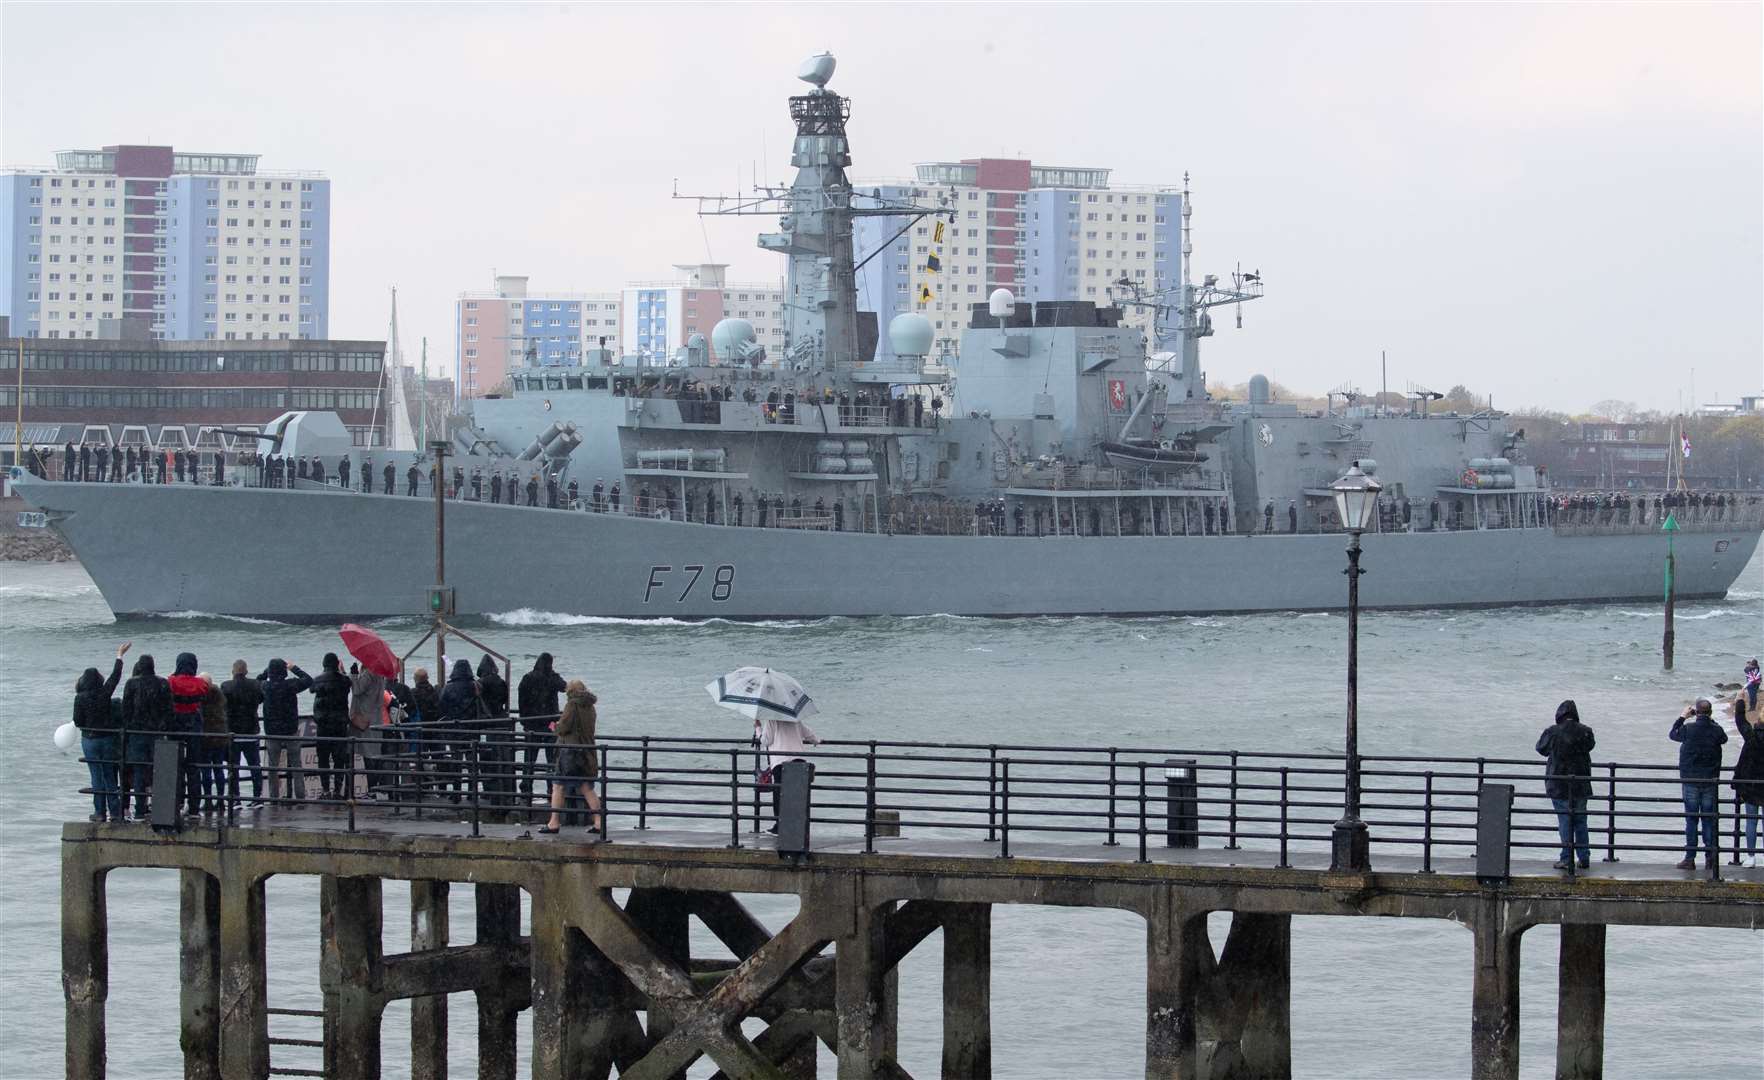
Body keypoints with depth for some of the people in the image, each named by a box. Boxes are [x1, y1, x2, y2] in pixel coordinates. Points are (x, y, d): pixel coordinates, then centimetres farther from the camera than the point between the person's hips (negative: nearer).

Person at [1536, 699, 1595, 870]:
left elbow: (1541, 748, 4)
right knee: (1580, 821, 13)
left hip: (1558, 784, -3)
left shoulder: (1552, 732, -12)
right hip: (1581, 784, 3)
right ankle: (1584, 857, 15)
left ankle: (1567, 858, -1)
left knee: (1564, 820, 2)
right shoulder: (1585, 732, -5)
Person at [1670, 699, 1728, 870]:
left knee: (1691, 819, 2)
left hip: (1690, 780, -2)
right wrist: (1710, 721, 18)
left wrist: (1682, 717, 18)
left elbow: (1673, 734, 7)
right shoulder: (1716, 731, -6)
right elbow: (1724, 738, 16)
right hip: (1710, 781, 2)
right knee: (1709, 819, 10)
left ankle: (1690, 858, 0)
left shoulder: (1688, 729, -12)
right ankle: (1710, 857, 11)